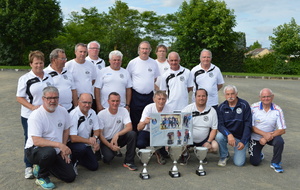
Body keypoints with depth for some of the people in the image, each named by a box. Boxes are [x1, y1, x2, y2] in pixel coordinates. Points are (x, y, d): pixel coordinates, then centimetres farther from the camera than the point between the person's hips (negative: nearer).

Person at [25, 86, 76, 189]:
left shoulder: (63, 111, -1)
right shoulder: (35, 116, -20)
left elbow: (66, 130, 13)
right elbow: (36, 141, -28)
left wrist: (64, 149, 5)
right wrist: (59, 145, -34)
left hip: (56, 152, 6)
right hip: (35, 150, -6)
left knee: (70, 177, -4)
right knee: (50, 152, -40)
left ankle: (41, 167, 19)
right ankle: (41, 177, -8)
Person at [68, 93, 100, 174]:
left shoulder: (92, 113, -2)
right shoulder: (73, 115, -24)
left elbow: (97, 130, 5)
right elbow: (73, 138, -27)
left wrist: (94, 138, -17)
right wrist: (89, 140, -20)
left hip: (85, 144, 7)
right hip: (72, 143, -7)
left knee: (94, 166, 2)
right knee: (82, 148, -39)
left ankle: (77, 159, 29)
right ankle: (72, 163, -7)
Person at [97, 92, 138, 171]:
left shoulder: (124, 111, -6)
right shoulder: (101, 114, -11)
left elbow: (129, 127, -17)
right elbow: (100, 134, -11)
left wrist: (117, 134, -33)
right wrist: (110, 145, -22)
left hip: (119, 139, 2)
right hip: (106, 141, -2)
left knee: (132, 134, -26)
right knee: (108, 156, -31)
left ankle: (129, 161, -13)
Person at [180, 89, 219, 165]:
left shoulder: (212, 111, 0)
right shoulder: (188, 109, -8)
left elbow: (214, 129, 2)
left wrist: (208, 142, -11)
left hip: (204, 140, 2)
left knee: (215, 146, -22)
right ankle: (185, 154, 9)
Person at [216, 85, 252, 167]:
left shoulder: (244, 105, -10)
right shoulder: (221, 107, -4)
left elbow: (248, 125, -11)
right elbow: (220, 125, -11)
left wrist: (243, 141, -18)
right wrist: (229, 135, -31)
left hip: (241, 137, -1)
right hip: (227, 134, 2)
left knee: (239, 163, -9)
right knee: (219, 136, -33)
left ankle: (245, 148, 25)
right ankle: (224, 156, -4)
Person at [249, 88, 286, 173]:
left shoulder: (277, 110, -13)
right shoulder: (254, 108, -15)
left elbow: (282, 130, -15)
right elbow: (251, 126, -15)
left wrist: (267, 138, -25)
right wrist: (264, 134, -26)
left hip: (271, 135, 0)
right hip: (256, 138, 0)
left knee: (279, 141, -32)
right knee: (255, 162, -2)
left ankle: (275, 163, -6)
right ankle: (258, 154, 35)